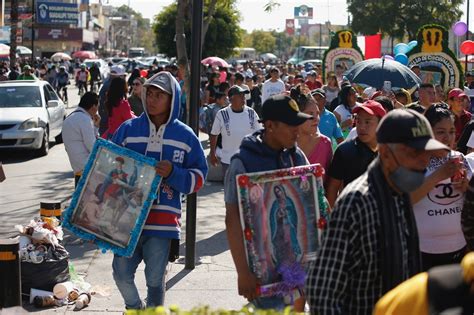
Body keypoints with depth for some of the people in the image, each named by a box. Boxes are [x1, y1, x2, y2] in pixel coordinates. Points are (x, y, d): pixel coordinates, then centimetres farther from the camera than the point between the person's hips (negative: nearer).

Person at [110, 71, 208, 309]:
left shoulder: (185, 136, 4)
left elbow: (198, 177, 4)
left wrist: (173, 173, -14)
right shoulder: (128, 129, 5)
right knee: (122, 272, 1)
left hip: (163, 220, -1)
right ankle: (135, 309, 28)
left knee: (155, 278, 4)